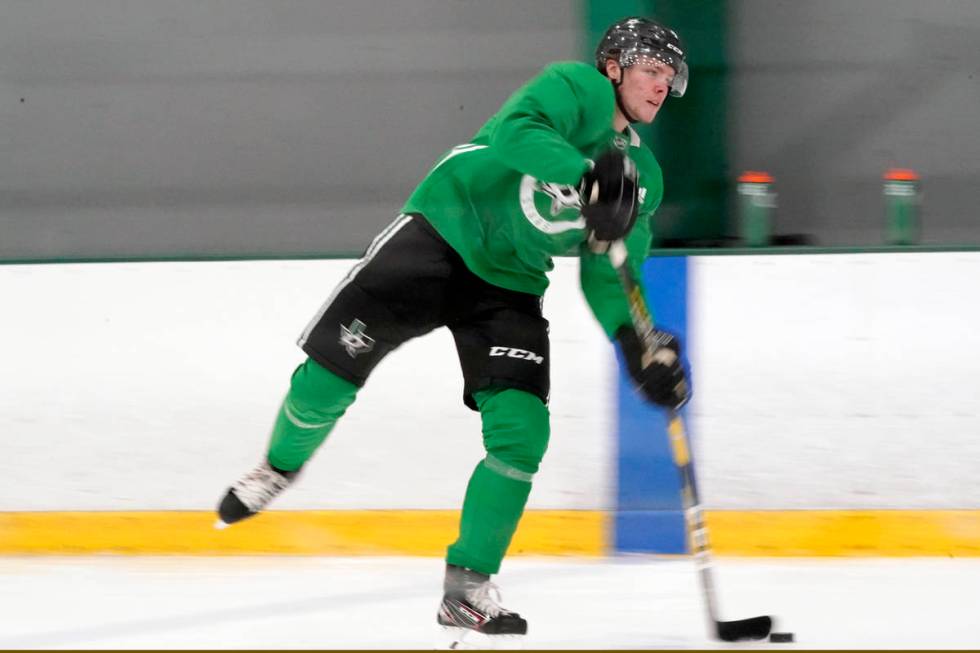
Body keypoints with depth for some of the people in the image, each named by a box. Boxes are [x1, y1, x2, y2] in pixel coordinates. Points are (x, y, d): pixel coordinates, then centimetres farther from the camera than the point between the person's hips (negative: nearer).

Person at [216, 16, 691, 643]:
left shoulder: (643, 176, 10)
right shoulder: (576, 88, -9)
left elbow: (607, 277, 12)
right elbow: (516, 131, -30)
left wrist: (638, 346, -4)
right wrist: (586, 175, -43)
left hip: (509, 286, 6)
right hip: (442, 233, -6)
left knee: (522, 431, -11)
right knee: (334, 364, -9)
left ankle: (468, 589, -1)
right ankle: (279, 469, 24)